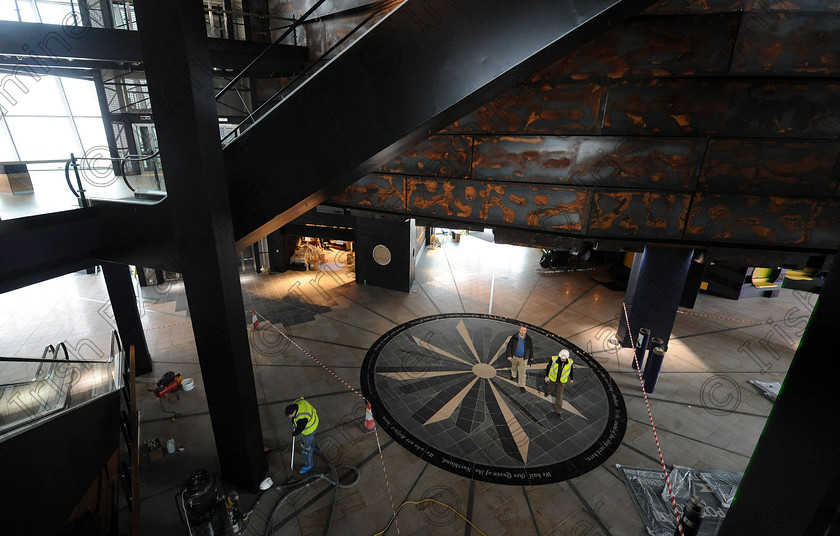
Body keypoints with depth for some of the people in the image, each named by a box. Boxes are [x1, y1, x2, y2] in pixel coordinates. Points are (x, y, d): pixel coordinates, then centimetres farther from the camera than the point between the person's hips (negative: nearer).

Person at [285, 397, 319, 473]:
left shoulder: (301, 418, -41)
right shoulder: (298, 402, -22)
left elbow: (299, 429, -24)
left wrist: (294, 433, 0)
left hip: (309, 428, -8)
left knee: (307, 446, 15)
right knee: (311, 437, 34)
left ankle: (309, 464, 37)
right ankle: (314, 449, 63)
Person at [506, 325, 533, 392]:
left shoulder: (528, 338, -11)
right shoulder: (515, 337, -16)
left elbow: (531, 348, 3)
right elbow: (509, 346, -8)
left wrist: (531, 357, 10)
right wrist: (509, 355, -10)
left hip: (523, 358, 0)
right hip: (514, 357, 0)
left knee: (522, 372, 2)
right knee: (514, 367, 24)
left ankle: (521, 386, 12)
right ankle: (513, 375, 55)